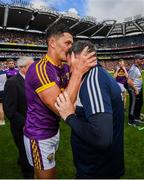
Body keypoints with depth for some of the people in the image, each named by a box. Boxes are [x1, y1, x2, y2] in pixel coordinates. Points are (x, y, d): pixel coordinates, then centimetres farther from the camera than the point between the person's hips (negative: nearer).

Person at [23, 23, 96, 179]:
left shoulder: (65, 67, 0)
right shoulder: (40, 69, -28)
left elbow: (69, 99, 0)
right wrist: (78, 72, -32)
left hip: (54, 130, 8)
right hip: (39, 137, -8)